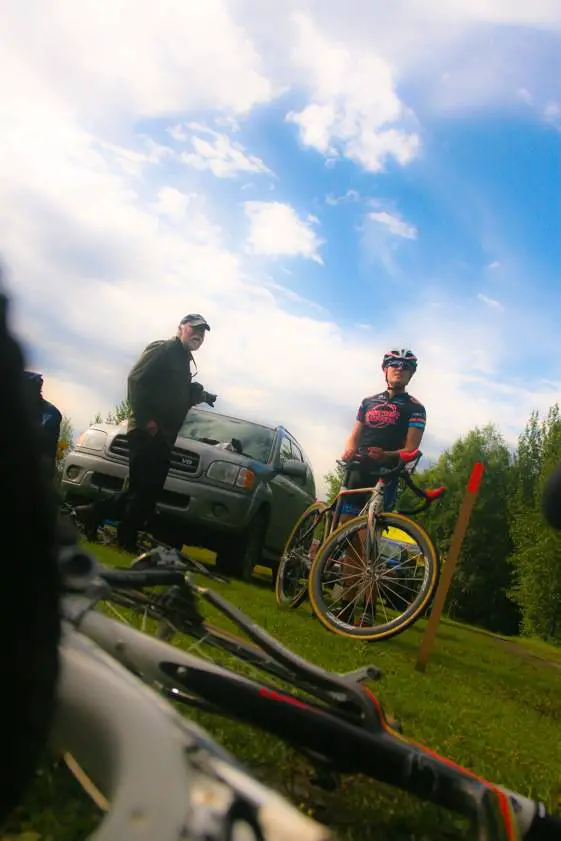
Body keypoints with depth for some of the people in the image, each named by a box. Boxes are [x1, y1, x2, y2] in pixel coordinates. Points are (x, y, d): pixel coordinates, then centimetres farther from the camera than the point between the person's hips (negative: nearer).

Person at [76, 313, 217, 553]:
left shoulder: (183, 361, 25)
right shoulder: (163, 349, -3)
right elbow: (136, 380, -15)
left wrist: (199, 395, 8)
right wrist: (146, 419, -21)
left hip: (162, 436, 9)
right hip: (147, 432, -9)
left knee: (147, 492, 9)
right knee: (143, 490, -9)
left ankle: (93, 513, 17)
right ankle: (126, 541, 1)